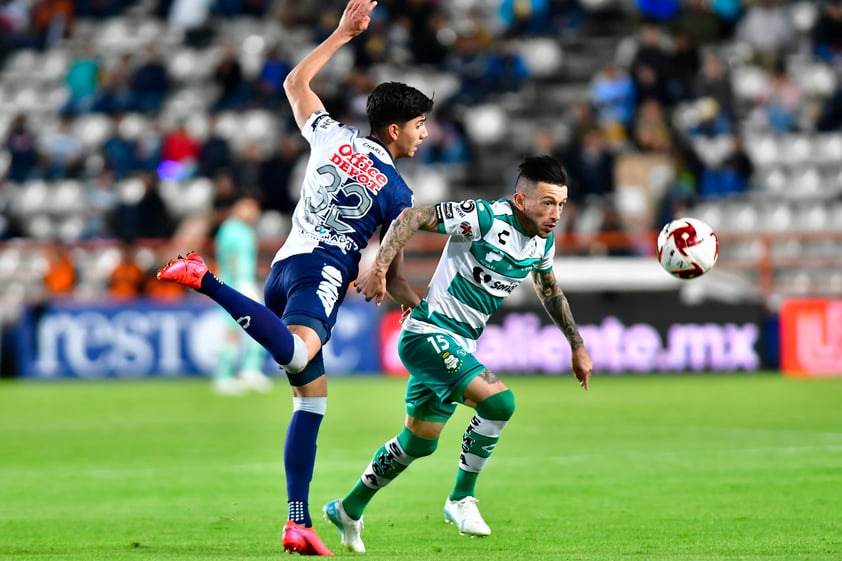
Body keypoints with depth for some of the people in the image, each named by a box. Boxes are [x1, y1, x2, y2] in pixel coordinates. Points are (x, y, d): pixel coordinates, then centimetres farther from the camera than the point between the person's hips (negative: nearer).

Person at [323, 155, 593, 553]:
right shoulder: (485, 218, -21)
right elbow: (412, 217, -22)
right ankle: (460, 499, -10)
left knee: (419, 443, 18)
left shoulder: (543, 241, 5)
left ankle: (348, 510, 36)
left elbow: (550, 291, 24)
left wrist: (577, 345, 27)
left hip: (458, 347, 9)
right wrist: (379, 268, -31)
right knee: (499, 401, -26)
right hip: (429, 335, -9)